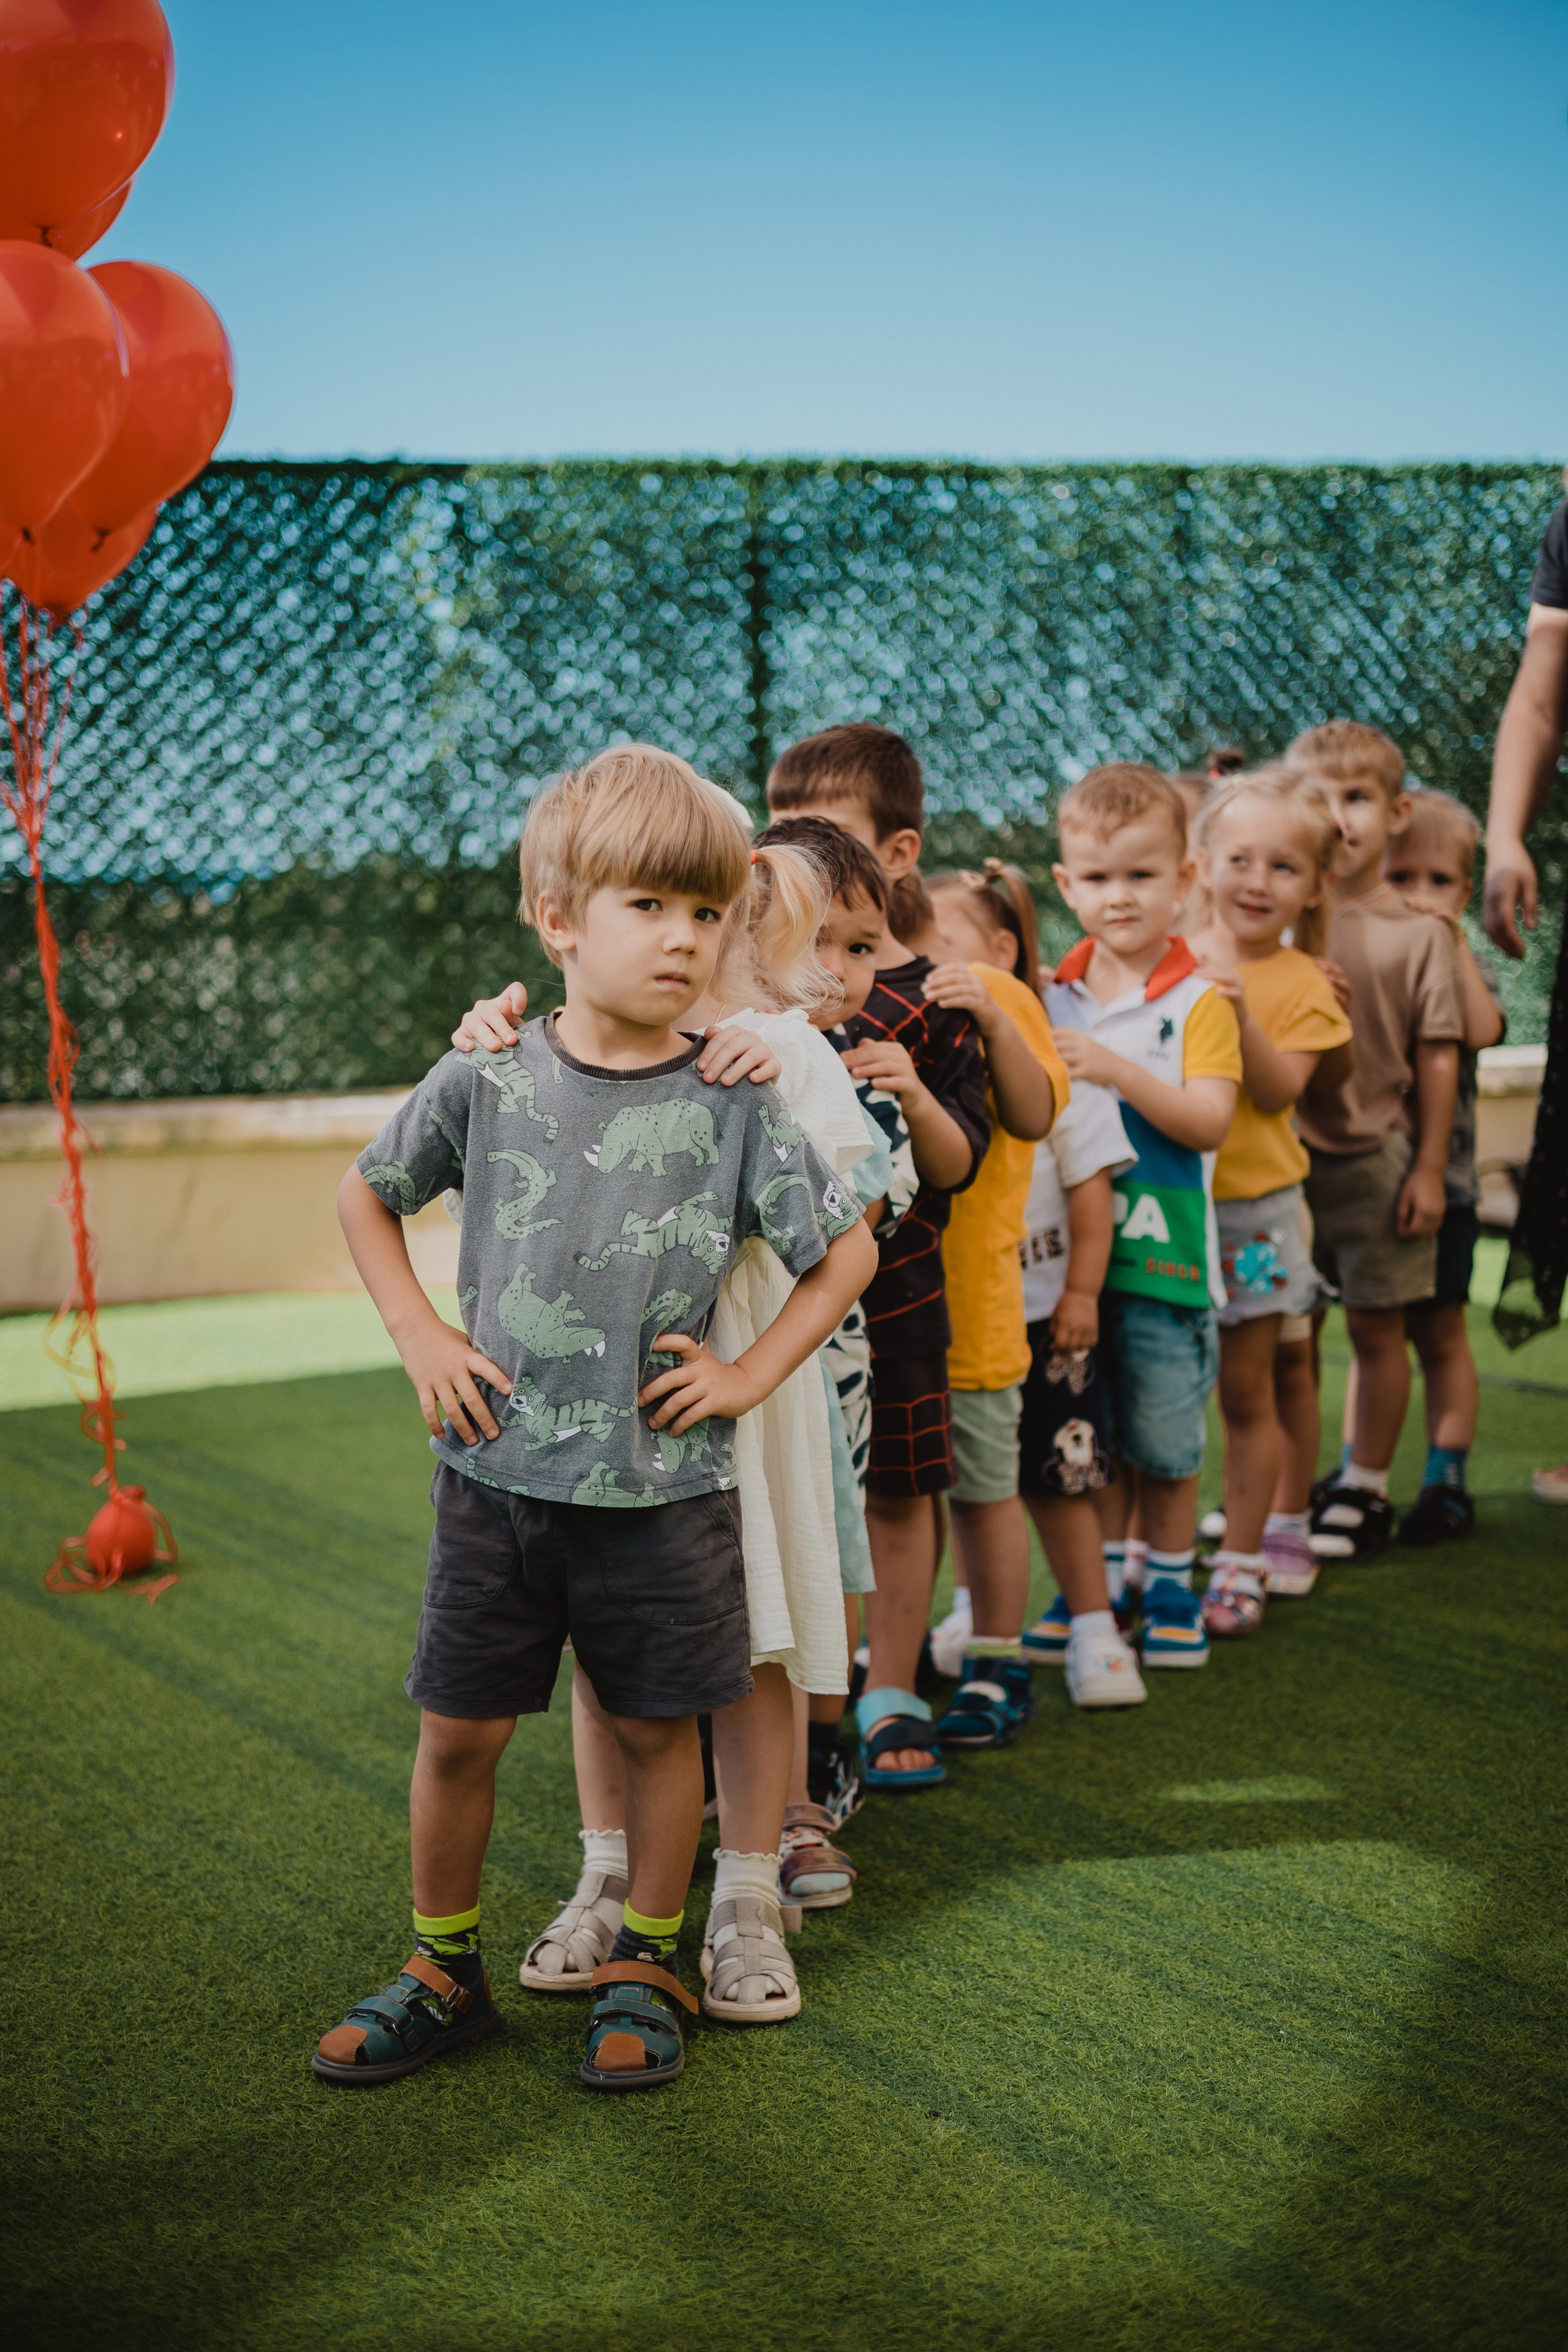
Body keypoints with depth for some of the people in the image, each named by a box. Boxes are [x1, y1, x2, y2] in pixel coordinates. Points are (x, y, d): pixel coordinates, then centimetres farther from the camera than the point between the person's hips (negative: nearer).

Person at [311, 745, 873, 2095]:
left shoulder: (734, 1105, -7)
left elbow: (850, 1251, 3)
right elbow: (366, 1198, 11)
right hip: (499, 1473, 1)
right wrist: (423, 1340, 2)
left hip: (664, 1485, -1)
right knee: (459, 1729, 8)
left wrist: (751, 1375, -4)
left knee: (657, 1727, 10)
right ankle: (445, 1971, 27)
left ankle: (646, 1968, 29)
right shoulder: (486, 1083, -5)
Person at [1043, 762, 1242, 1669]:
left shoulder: (1198, 1000, -5)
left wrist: (1118, 1071, -25)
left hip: (1162, 1251, -3)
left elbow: (1210, 1120, -14)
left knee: (1163, 1442, 6)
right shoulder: (1051, 995, 6)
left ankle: (1173, 1587, 23)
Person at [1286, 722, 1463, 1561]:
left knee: (1376, 1326, 7)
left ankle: (1366, 1488, 20)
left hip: (1375, 1157, -2)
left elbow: (1437, 1057, -3)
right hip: (1285, 1153, 2)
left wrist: (1429, 1168, -5)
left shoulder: (1417, 931, -4)